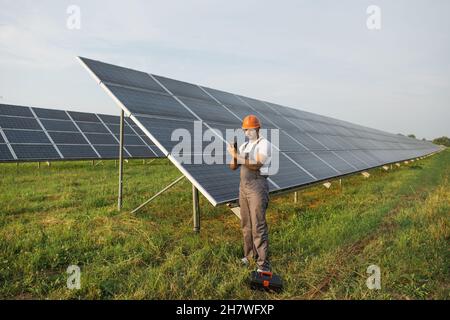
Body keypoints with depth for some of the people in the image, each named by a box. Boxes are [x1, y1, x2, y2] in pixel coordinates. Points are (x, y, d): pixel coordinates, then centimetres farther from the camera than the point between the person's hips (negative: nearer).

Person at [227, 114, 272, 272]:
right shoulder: (244, 146, 14)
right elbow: (233, 167, 7)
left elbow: (257, 165, -24)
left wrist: (238, 156, -27)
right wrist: (235, 155, -13)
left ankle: (263, 264, -3)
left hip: (257, 187, -8)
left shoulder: (264, 143, -10)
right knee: (246, 224, 14)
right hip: (243, 187, 8)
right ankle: (250, 255, 30)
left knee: (258, 226, -9)